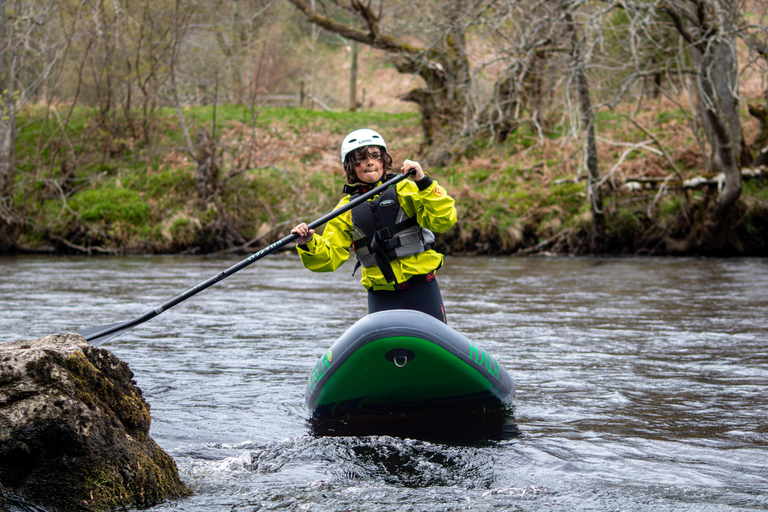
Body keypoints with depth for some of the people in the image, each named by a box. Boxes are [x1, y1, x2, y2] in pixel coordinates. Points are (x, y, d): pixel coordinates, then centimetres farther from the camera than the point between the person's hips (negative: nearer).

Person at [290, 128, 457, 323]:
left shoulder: (404, 190, -2)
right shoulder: (347, 209, 7)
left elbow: (444, 220, -14)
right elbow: (329, 257, 3)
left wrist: (423, 182, -23)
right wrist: (308, 244, -17)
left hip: (422, 292, -1)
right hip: (381, 298, 1)